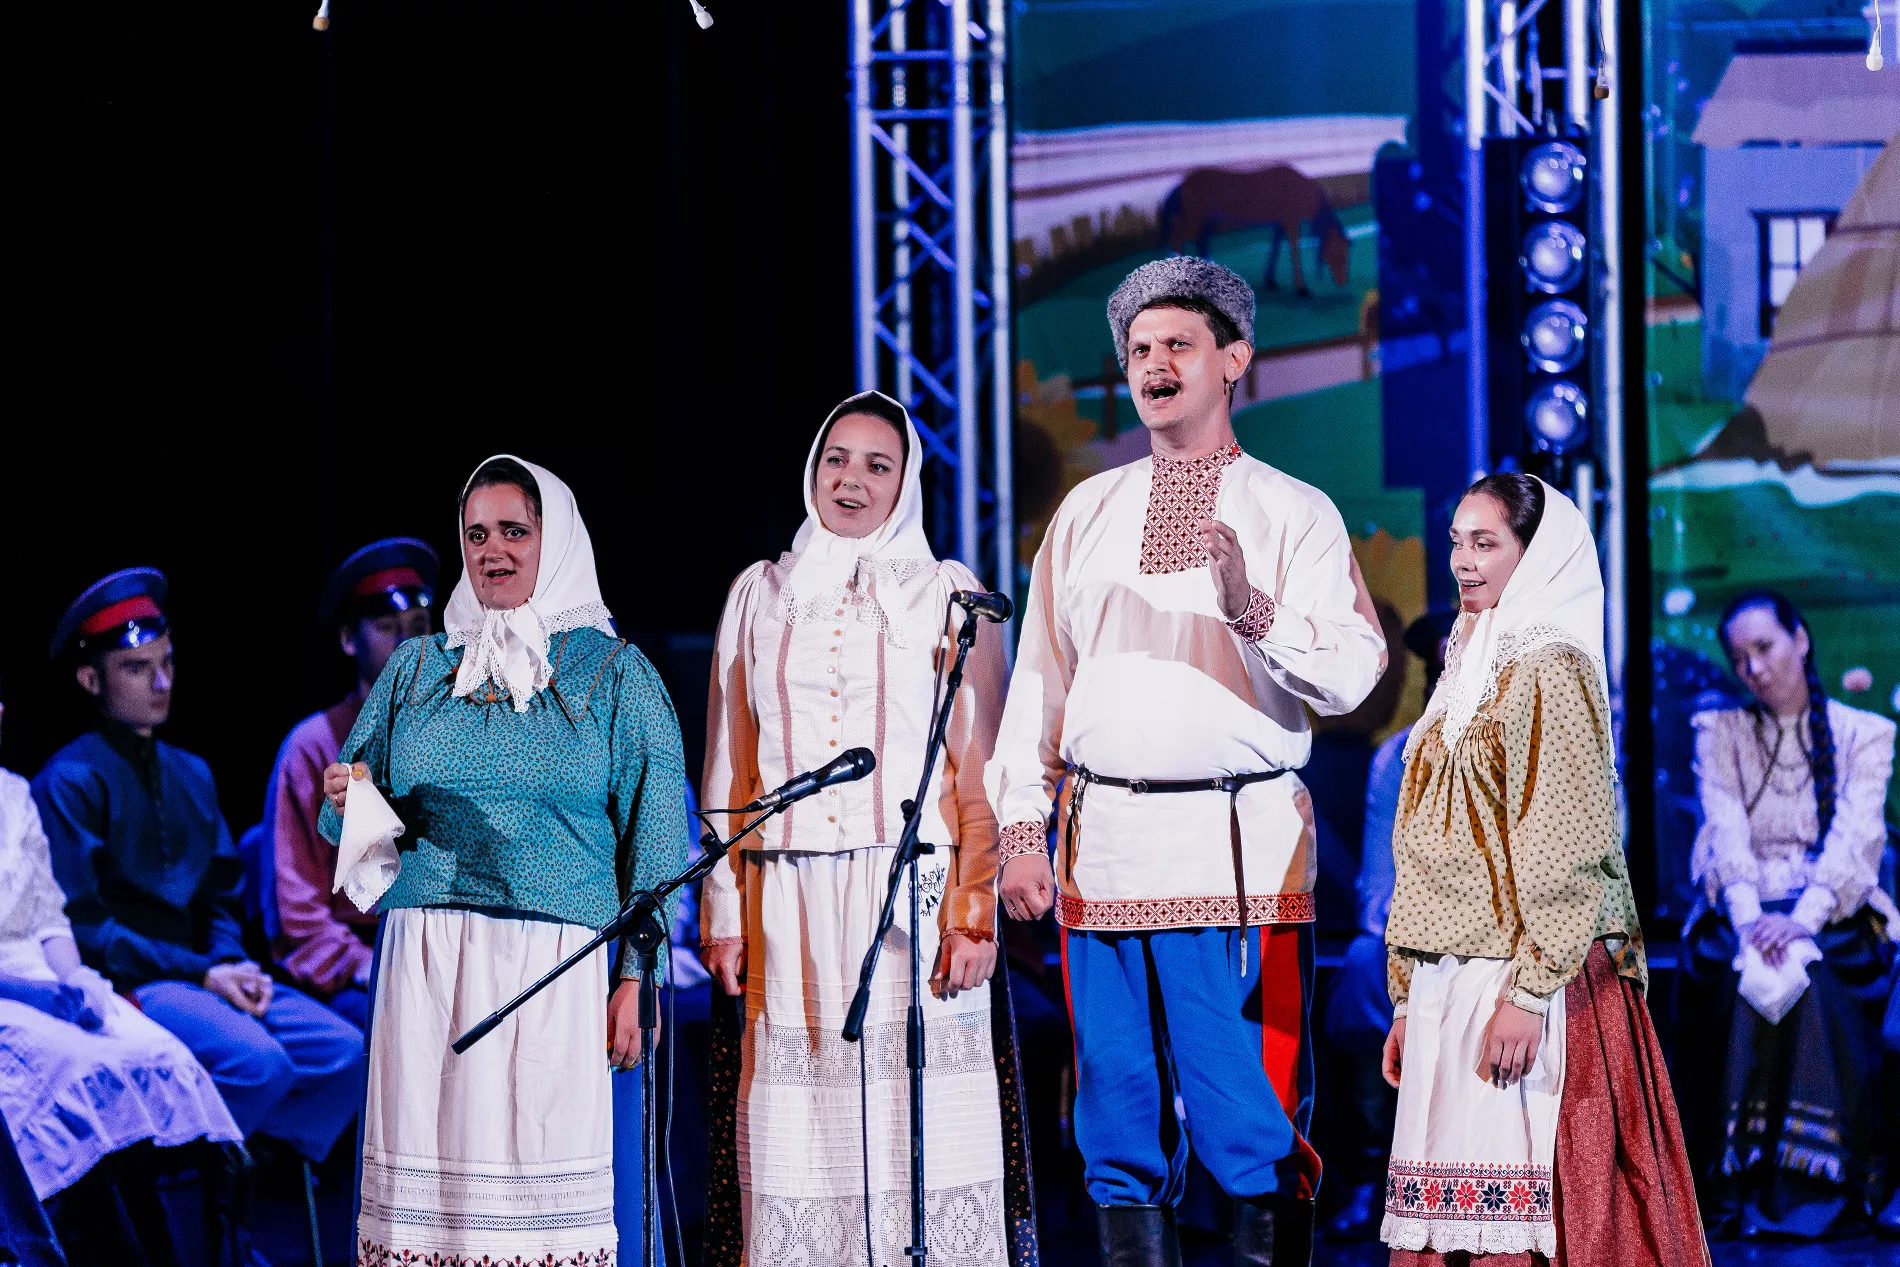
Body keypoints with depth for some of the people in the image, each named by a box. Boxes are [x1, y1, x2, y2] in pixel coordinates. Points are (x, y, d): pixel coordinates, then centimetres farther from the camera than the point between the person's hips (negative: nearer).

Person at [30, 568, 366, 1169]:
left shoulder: (191, 775, 19)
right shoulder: (70, 782, -5)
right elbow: (81, 925, -11)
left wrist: (232, 963, -2)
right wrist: (201, 975, -16)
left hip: (204, 973, 7)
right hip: (127, 982, -7)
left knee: (344, 1052, -17)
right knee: (260, 1063, -31)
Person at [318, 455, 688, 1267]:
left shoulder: (614, 672, 8)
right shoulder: (417, 667, 16)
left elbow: (653, 834, 4)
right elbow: (354, 808, 18)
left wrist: (638, 978, -4)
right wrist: (345, 803, -6)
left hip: (556, 961, -2)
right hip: (425, 957, 2)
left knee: (541, 1177, -9)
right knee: (425, 1172, -5)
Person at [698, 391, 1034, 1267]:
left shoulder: (947, 594, 8)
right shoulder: (761, 594, 15)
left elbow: (978, 768, 3)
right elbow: (730, 767, 15)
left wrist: (975, 911, -8)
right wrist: (724, 913, 7)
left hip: (913, 894, -2)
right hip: (790, 898, 2)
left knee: (921, 1122, -8)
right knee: (798, 1127, -3)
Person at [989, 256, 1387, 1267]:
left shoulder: (1293, 515, 5)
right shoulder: (1087, 513, 16)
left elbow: (1350, 675, -6)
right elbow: (1037, 681, 15)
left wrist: (1254, 610, -23)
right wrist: (1021, 831, 6)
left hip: (1238, 847, -3)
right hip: (1105, 844, 4)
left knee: (1252, 1115, -6)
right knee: (1120, 1112, 5)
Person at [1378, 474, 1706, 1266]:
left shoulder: (1550, 671, -7)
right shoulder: (1466, 674, 19)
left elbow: (1565, 848, -14)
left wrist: (1528, 993, -20)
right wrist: (1409, 1000, 16)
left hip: (1518, 982, -8)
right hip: (1447, 986, 8)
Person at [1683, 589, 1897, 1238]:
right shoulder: (1720, 733, 14)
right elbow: (1727, 832, -1)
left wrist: (1802, 919, -24)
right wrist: (1750, 919, -21)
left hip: (1834, 915, -1)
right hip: (1744, 914, 1)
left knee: (1806, 970, -35)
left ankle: (1817, 1187, -34)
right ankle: (1750, 1181, -35)